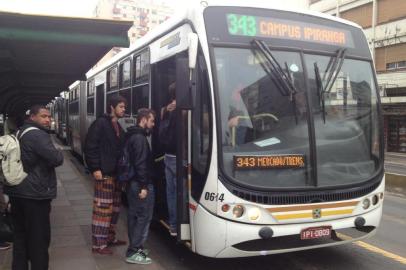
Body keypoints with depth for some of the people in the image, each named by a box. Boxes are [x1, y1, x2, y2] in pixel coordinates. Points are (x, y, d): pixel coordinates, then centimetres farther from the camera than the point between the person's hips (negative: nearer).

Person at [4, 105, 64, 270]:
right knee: (39, 237, 0)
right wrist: (58, 153, -3)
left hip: (16, 191, 10)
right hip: (35, 194, -9)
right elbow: (57, 159, -23)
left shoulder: (20, 133, 14)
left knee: (20, 234, 18)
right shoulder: (37, 134, -17)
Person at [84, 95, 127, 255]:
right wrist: (95, 169, -19)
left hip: (116, 173, 9)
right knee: (103, 208, -6)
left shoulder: (118, 127, 17)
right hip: (104, 173, -9)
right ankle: (98, 244, 1)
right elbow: (90, 147, -15)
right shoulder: (100, 123, -10)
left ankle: (110, 237, 27)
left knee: (115, 207, 15)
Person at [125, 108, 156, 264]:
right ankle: (133, 252, -2)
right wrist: (144, 186, -23)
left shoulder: (132, 136, 15)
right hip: (140, 184, -11)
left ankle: (135, 247, 24)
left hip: (133, 183, 11)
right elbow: (140, 164, -23)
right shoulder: (140, 138, -17)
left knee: (134, 215, 15)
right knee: (144, 217, -5)